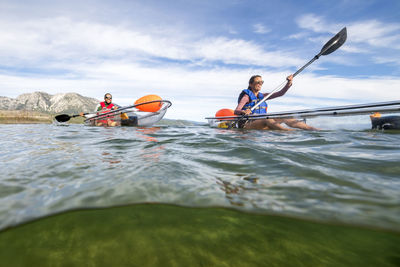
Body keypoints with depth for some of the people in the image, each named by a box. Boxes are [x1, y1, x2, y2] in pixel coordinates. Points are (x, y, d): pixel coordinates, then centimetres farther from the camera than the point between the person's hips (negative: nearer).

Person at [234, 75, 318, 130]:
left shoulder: (262, 96, 16)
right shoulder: (247, 96, -4)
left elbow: (280, 93, 8)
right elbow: (236, 111, -17)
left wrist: (289, 83, -9)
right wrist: (244, 111, -39)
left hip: (262, 124, 6)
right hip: (247, 125, -6)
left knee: (284, 117, -14)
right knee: (267, 119, -35)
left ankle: (312, 128, -24)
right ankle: (290, 132, -55)